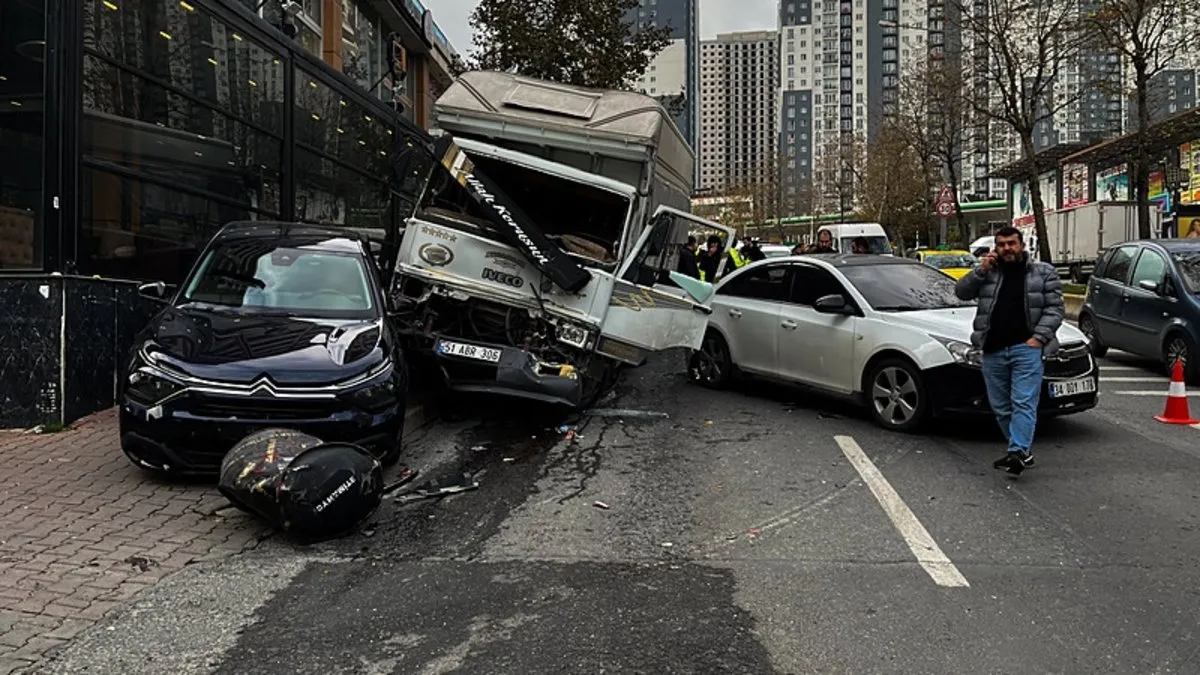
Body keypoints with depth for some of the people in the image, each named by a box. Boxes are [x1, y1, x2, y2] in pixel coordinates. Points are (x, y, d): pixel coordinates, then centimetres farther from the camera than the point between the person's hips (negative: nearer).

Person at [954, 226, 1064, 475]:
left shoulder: (1043, 273, 7)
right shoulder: (988, 272, 14)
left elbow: (1055, 308, 3)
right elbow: (961, 292, 8)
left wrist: (1039, 336, -10)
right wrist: (981, 270, -5)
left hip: (1026, 348, -4)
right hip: (992, 350, 4)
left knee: (1023, 403, -13)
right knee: (1001, 407, 8)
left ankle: (1018, 452, -19)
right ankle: (1025, 452, 21)